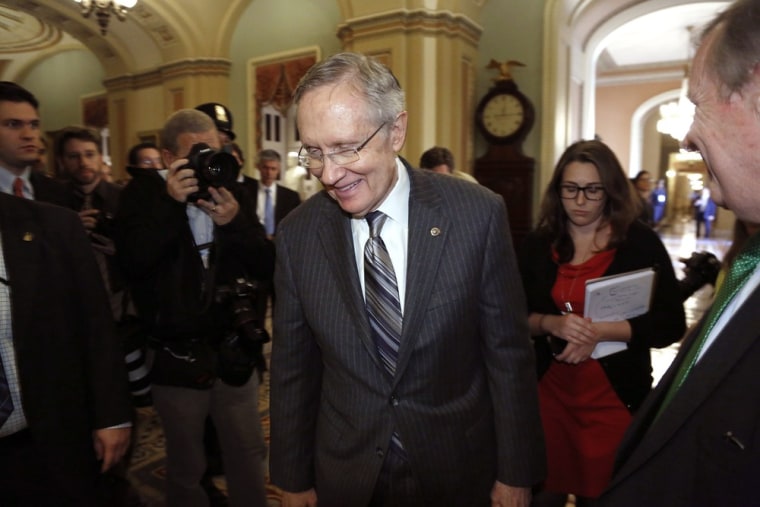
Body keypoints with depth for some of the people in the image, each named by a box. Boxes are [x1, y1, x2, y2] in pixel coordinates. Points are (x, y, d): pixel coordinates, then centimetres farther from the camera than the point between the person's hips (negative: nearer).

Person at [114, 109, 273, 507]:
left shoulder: (229, 191, 3)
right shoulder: (144, 193, -2)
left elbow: (266, 266, -4)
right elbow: (132, 261, -17)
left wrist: (235, 221, -20)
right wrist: (171, 203, -23)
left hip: (234, 352, 2)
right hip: (176, 358, -2)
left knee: (249, 456, 13)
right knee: (186, 466, 15)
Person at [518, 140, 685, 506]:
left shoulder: (641, 243, -5)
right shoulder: (538, 245, 2)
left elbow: (670, 324, -7)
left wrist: (599, 331, -19)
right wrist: (550, 323, -17)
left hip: (615, 394, -2)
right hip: (547, 390, 2)